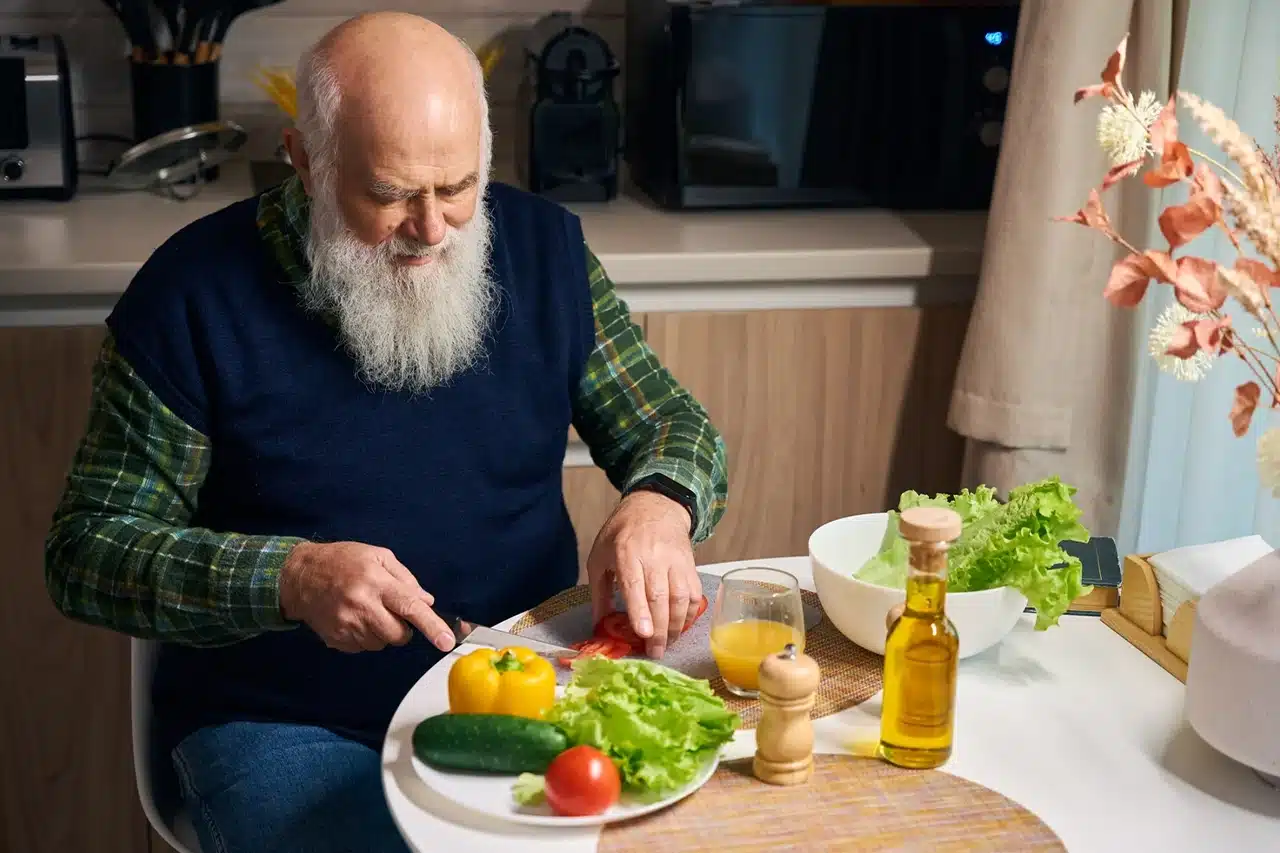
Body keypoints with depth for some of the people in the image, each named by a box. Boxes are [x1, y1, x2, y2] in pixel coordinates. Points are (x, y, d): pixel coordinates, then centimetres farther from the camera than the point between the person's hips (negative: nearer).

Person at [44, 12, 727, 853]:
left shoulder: (543, 245, 0)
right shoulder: (193, 293, -10)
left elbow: (673, 423, 7)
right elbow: (86, 549, -7)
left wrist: (659, 502, -18)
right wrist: (288, 579, -24)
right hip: (285, 724, -3)